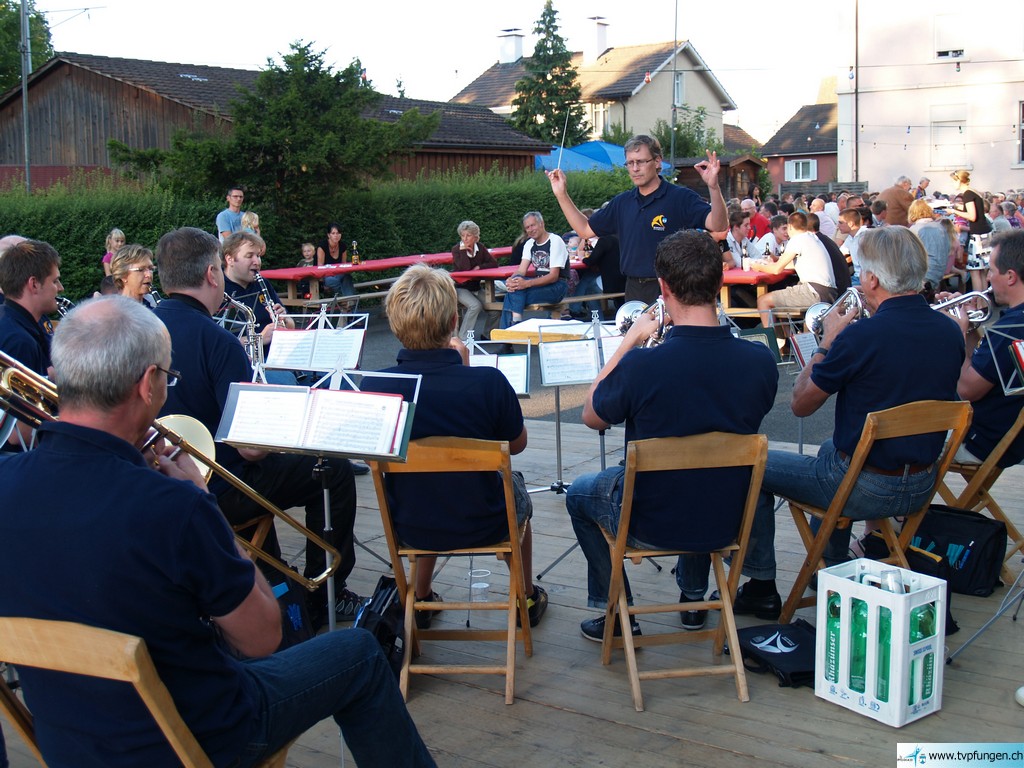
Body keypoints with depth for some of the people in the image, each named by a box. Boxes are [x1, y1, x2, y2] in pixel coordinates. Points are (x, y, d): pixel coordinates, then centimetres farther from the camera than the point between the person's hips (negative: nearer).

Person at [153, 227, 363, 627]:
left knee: (258, 469, 36)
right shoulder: (215, 340, -24)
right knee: (334, 473, 8)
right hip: (218, 493, -8)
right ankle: (325, 599, 17)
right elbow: (251, 447, -26)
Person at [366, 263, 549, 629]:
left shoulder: (373, 387, -21)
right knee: (515, 487, 33)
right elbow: (517, 444, -6)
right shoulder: (488, 382, -26)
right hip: (483, 525, -1)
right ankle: (527, 597, 47)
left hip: (410, 526, 2)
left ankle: (420, 599, 44)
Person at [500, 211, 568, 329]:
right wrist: (511, 280, -24)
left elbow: (553, 276, -18)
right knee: (512, 288, -23)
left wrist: (527, 283, -31)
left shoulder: (555, 241, -10)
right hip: (539, 283, 6)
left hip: (557, 287, -6)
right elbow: (521, 271, 2)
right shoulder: (530, 244, 12)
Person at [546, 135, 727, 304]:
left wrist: (713, 187, -35)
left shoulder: (681, 198, -7)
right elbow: (585, 230, 17)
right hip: (634, 291, 6)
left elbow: (719, 226, -19)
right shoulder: (622, 202, 12)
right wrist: (561, 194, 9)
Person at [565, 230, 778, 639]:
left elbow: (592, 417, -8)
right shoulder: (760, 360, -18)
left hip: (651, 523, -4)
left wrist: (631, 340, -6)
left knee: (579, 493, 29)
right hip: (727, 522, 4)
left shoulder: (642, 366, -30)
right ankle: (694, 596, 47)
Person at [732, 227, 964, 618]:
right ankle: (831, 571, 46)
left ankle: (761, 587, 20)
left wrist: (827, 342, 0)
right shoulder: (950, 332, -4)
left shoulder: (861, 336, -24)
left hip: (865, 489, -7)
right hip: (922, 488, 7)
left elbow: (800, 405, -11)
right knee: (832, 448, 37)